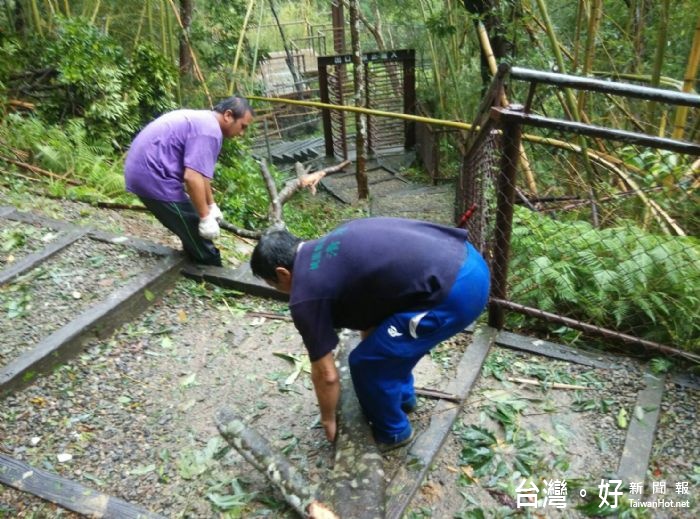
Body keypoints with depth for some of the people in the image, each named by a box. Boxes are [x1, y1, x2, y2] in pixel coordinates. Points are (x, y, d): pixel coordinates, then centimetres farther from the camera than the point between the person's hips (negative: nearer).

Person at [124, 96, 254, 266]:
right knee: (197, 233, 0)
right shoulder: (209, 131, -16)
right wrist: (206, 217, -18)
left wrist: (211, 205, 30)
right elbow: (192, 177, -26)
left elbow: (198, 173, 26)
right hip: (154, 177, -11)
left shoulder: (202, 120, 17)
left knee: (192, 231, 21)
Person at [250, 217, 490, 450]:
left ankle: (392, 432, 32)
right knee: (386, 339, 29)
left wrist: (328, 420, 25)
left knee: (367, 363, 8)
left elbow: (326, 374, 6)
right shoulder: (329, 248, 21)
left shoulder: (306, 296, -3)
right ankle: (403, 397, 52)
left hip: (454, 293, -9)